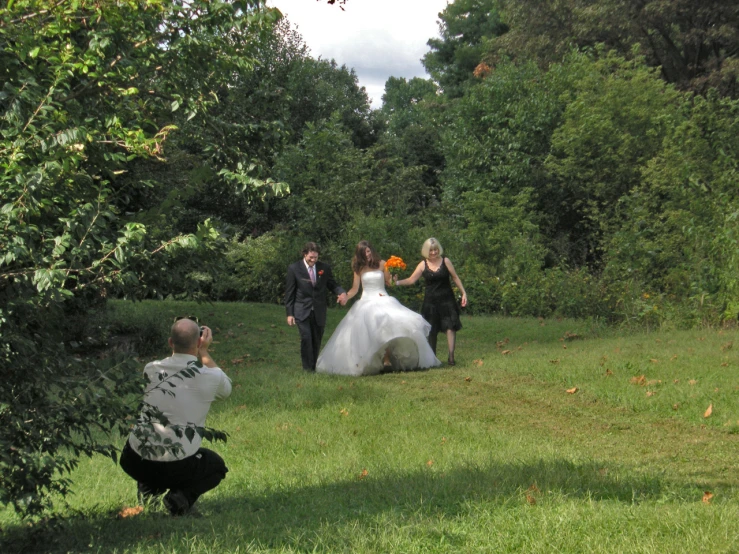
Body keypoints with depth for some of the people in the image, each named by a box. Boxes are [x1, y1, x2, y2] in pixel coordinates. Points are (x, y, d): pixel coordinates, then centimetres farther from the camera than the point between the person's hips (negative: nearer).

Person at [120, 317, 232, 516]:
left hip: (135, 463, 3)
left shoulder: (151, 369, -1)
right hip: (177, 466, -3)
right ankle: (182, 496, 0)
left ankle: (147, 488, 12)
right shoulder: (210, 377, -8)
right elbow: (226, 390, 17)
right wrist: (204, 352, 17)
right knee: (217, 467, 29)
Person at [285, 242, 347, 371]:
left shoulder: (324, 268, 3)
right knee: (306, 338, -17)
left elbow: (332, 284, 12)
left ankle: (315, 366, 20)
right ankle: (308, 367, -8)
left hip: (319, 311, 3)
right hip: (302, 311, -3)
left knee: (317, 340, 8)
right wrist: (289, 313, -3)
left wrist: (341, 293, -12)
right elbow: (289, 293, 0)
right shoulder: (294, 269, -4)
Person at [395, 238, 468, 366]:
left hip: (446, 300, -1)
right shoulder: (423, 265, 1)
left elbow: (455, 278, 6)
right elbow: (411, 280, 2)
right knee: (432, 330, 6)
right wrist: (397, 282, -12)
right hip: (431, 301, 1)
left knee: (450, 326, -13)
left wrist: (463, 293, 4)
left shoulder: (445, 261, -1)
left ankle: (451, 355, -12)